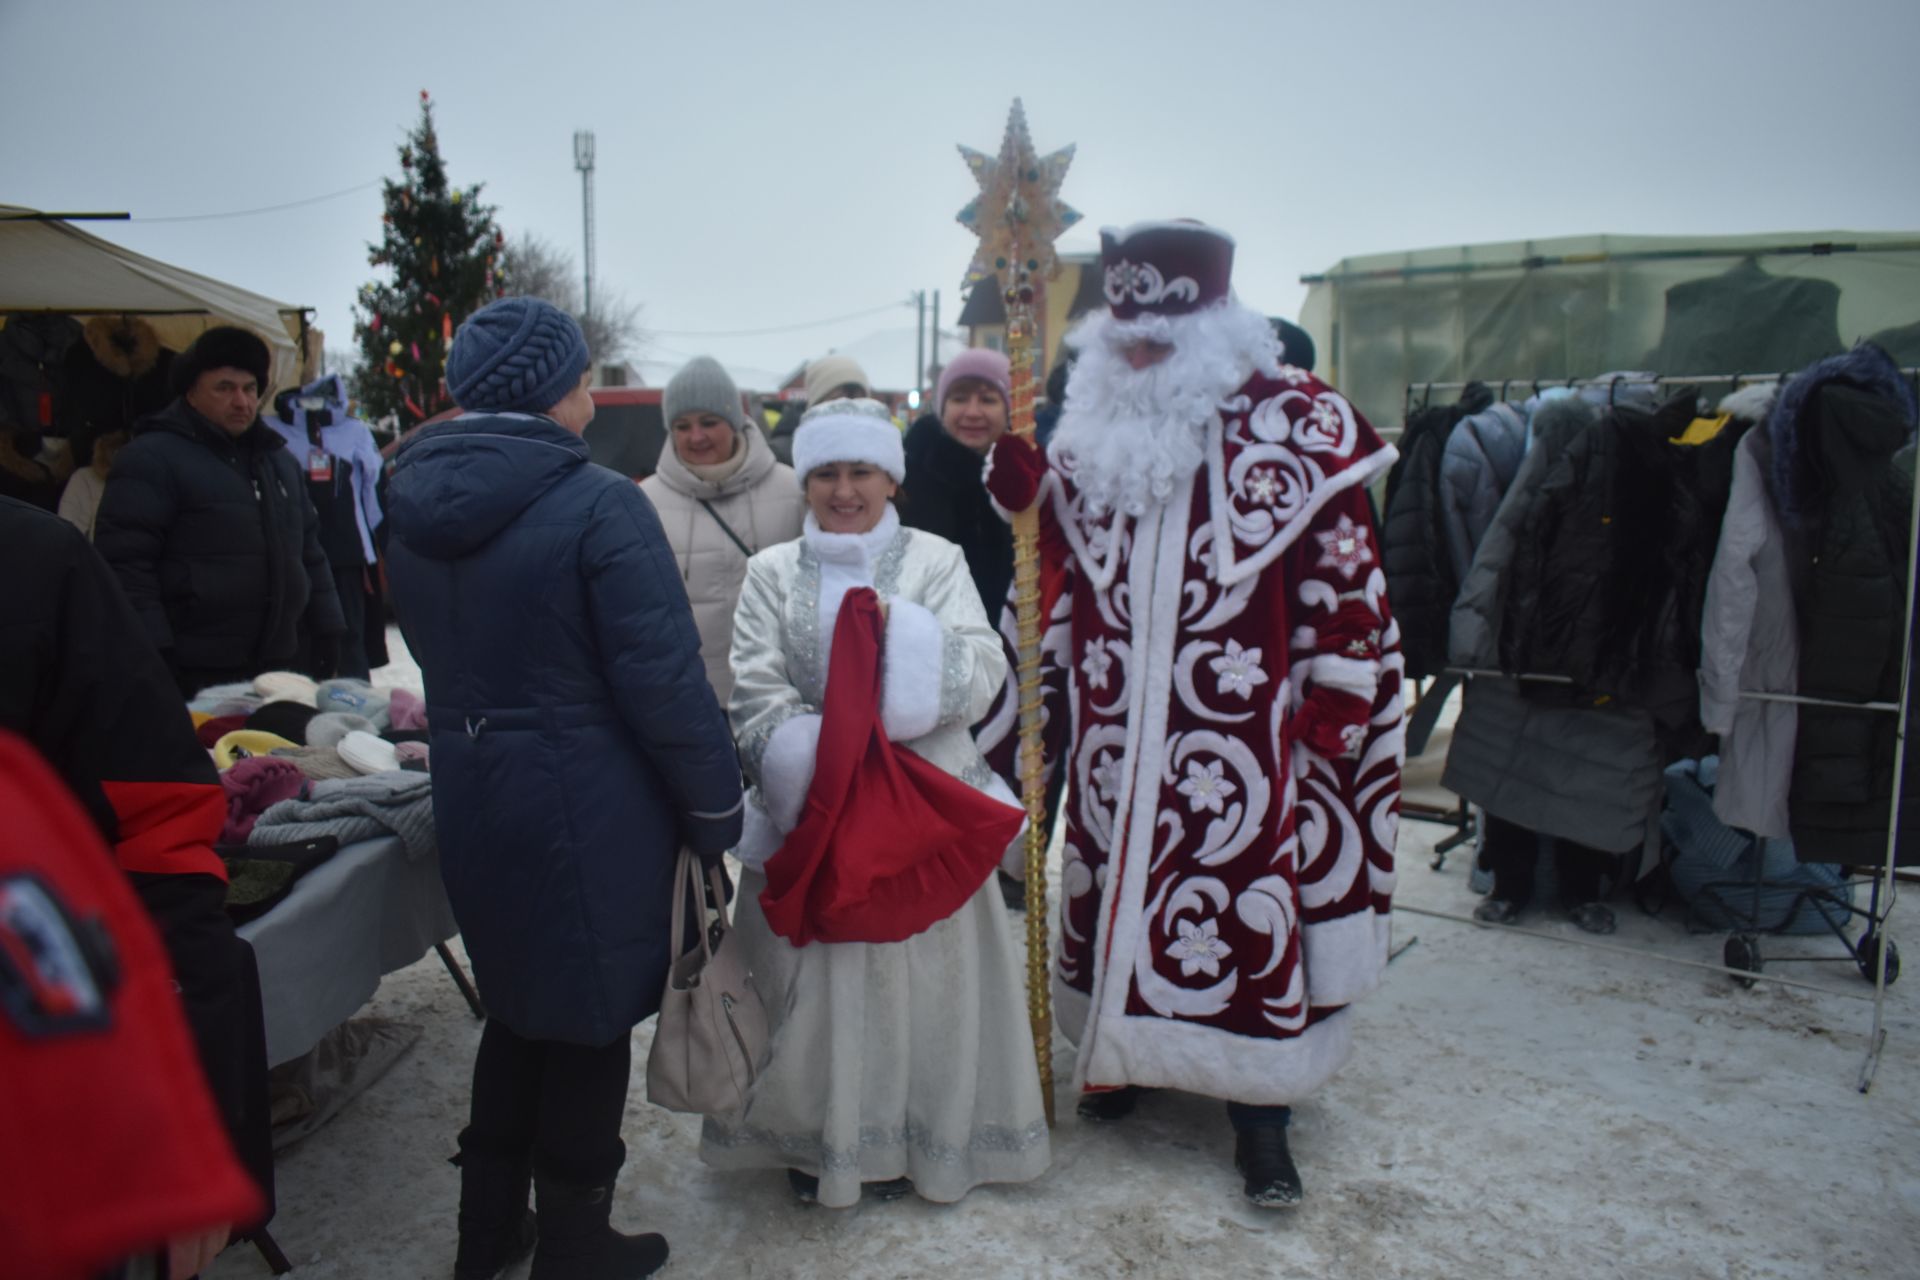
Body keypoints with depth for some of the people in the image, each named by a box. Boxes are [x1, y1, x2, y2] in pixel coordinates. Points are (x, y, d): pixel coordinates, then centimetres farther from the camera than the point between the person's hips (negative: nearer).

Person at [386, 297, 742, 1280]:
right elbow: (663, 681, -20)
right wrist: (716, 807, -9)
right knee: (590, 1018, 11)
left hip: (471, 794, 7)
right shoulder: (599, 504, -19)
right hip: (587, 804, -7)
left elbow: (432, 650, 13)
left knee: (518, 1002, 23)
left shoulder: (411, 499, 3)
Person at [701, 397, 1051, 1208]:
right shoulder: (773, 573, 8)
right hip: (811, 808, 1)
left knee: (915, 967, 6)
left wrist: (905, 628, -20)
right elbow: (756, 692, -3)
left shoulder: (937, 562, 4)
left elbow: (983, 677, -7)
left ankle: (907, 1138, 25)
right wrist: (809, 757, -18)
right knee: (812, 974, 6)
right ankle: (811, 1135, 26)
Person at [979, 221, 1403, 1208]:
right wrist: (1025, 495, -1)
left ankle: (1260, 1109, 20)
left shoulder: (1297, 426, -5)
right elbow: (1060, 564, 17)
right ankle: (1125, 1048, 36)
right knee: (1117, 882, 13)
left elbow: (1343, 577, -4)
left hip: (1242, 735, -4)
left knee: (1250, 899, 3)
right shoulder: (1094, 430, 9)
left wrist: (1332, 706, -7)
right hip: (1119, 730, 4)